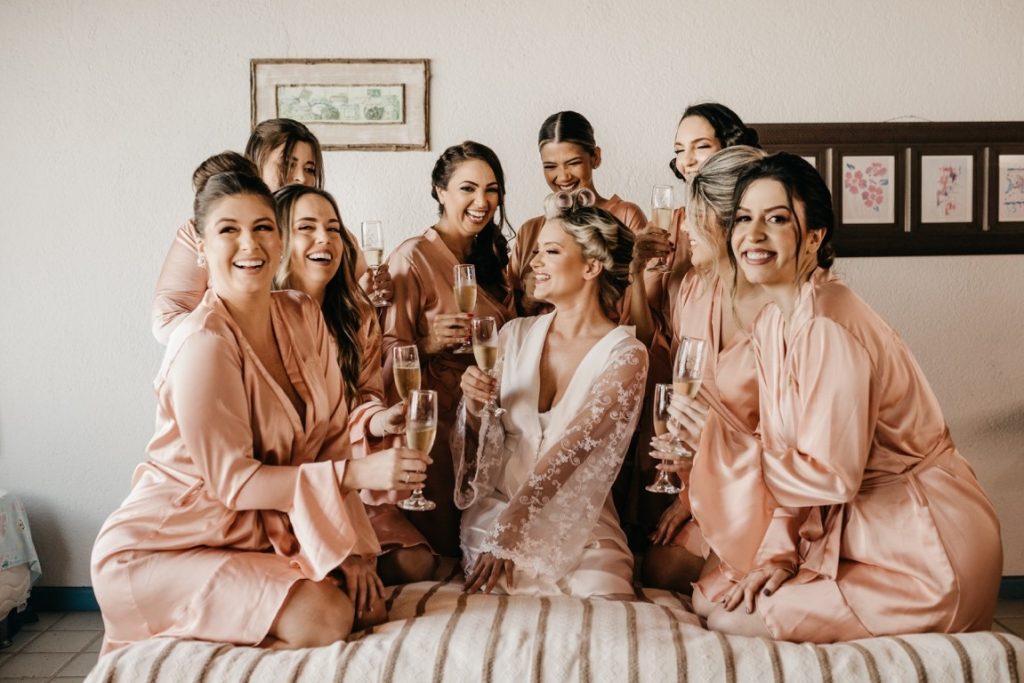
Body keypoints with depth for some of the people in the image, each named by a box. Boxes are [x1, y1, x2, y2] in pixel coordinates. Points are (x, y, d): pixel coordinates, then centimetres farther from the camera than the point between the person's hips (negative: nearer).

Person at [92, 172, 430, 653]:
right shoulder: (205, 343, -21)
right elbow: (230, 479, -20)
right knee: (324, 618, -22)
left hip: (262, 535, 7)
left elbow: (334, 437, -1)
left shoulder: (303, 316, 0)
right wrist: (356, 473, -26)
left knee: (364, 593, -4)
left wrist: (349, 546, -8)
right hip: (161, 550, -7)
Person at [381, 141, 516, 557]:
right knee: (441, 551, -1)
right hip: (435, 425, -6)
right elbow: (388, 354, -15)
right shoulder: (412, 258, -13)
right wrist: (429, 344, -32)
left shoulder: (490, 258, 11)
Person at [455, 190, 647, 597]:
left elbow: (569, 450, -17)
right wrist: (475, 407, -12)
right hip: (497, 505, 2)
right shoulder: (515, 335, 4)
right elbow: (482, 448, 11)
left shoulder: (625, 356, -7)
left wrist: (509, 532, -22)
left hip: (580, 520, -1)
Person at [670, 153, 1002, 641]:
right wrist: (781, 552, -5)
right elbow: (788, 453, 5)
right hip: (846, 524, 8)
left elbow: (831, 474, -24)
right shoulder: (770, 324, 4)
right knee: (709, 596, 2)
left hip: (924, 549, -8)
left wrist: (723, 441, -20)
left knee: (731, 620, -12)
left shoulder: (829, 329, -24)